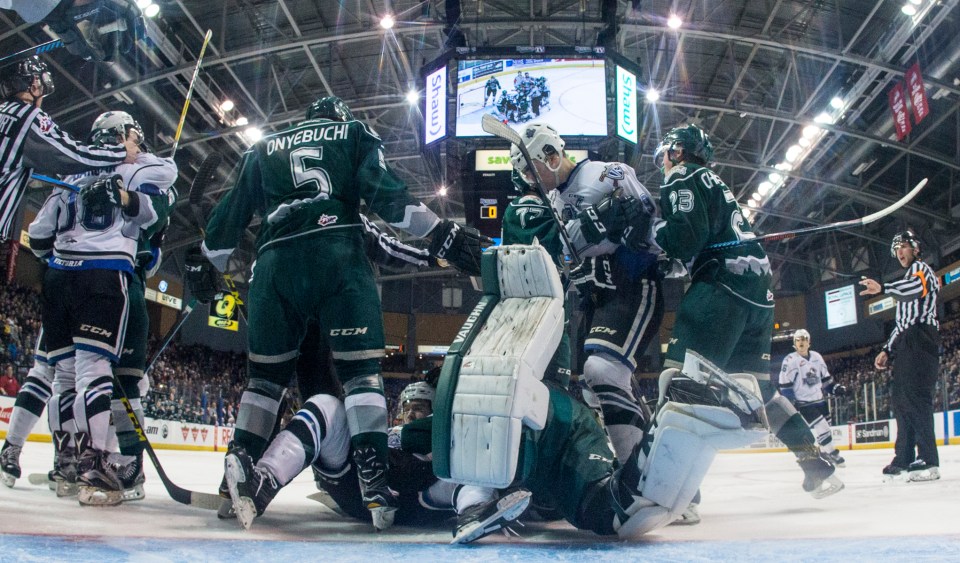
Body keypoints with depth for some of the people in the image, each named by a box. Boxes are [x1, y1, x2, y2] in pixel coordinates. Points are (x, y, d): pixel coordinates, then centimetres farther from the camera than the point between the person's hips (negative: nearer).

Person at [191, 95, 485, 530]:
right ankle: (374, 481, -18)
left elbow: (232, 211, 27)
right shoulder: (355, 134, 20)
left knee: (266, 372, 13)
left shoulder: (263, 149, 29)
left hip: (275, 262, 3)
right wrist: (441, 233, -3)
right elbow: (385, 193, 2)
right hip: (337, 254, -3)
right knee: (360, 367, -5)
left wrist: (205, 261, 39)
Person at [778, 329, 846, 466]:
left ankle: (827, 453, 29)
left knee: (826, 427, 13)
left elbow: (825, 378, 17)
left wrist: (835, 388, 4)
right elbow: (784, 385, -13)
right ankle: (831, 453, -3)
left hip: (818, 399, 7)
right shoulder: (790, 360, -13)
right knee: (822, 428, -15)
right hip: (803, 403, -7)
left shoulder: (817, 357, 6)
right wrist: (791, 402, -19)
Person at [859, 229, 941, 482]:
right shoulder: (910, 279, 33)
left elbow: (917, 286, -24)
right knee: (900, 396, 6)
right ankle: (905, 458, 7)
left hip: (920, 337, -10)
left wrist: (883, 288, -41)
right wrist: (887, 350, 23)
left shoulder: (920, 268, 3)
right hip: (908, 342, 10)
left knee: (914, 395, -19)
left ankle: (928, 461, -24)